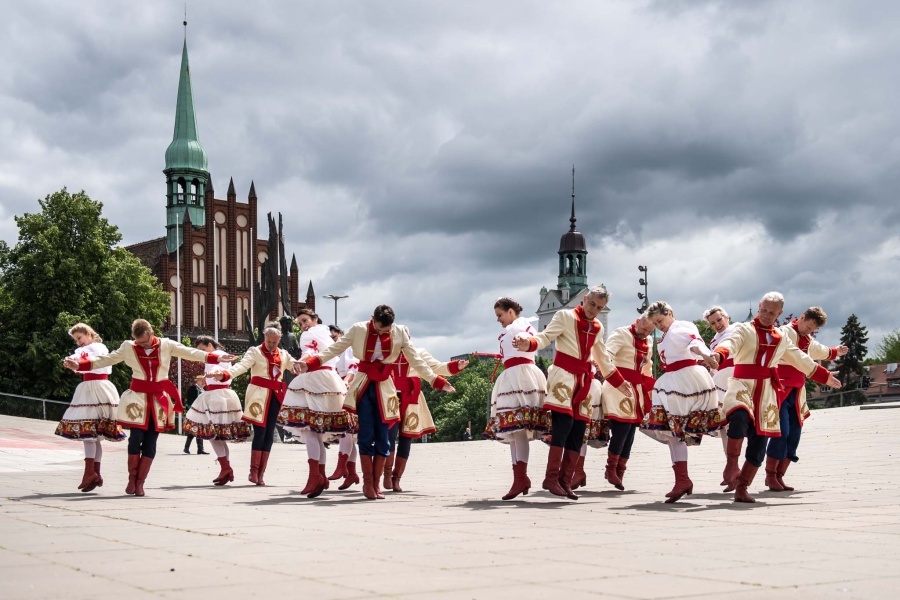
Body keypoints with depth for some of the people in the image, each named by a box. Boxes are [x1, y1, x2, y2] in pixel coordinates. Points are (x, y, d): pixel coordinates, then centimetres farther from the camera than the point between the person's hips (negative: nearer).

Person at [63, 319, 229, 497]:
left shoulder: (167, 345, 4)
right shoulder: (128, 347, 3)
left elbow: (191, 353, 3)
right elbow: (105, 360, 3)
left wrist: (217, 358, -5)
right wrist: (79, 365, -7)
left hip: (159, 399, 1)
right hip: (137, 398, -1)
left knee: (150, 442, 0)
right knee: (136, 438, -8)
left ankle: (140, 482, 8)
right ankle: (132, 479, 9)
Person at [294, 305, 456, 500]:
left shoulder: (400, 333, -1)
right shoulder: (358, 330, -5)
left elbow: (416, 360, 1)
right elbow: (333, 350, -6)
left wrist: (436, 381, -6)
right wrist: (309, 364, -18)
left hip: (384, 388, 1)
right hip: (363, 387, -1)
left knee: (382, 437, 2)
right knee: (366, 436, -4)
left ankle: (376, 483, 10)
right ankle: (368, 483, 4)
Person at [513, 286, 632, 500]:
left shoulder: (598, 328, 19)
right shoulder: (565, 316, 0)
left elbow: (604, 359, 29)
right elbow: (545, 337, -11)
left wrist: (620, 382, 30)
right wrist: (527, 343, -31)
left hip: (584, 380, 7)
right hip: (564, 376, -7)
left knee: (578, 431, 0)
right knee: (564, 423, -20)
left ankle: (565, 482, 3)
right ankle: (551, 478, -17)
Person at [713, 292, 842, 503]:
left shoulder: (782, 338, 19)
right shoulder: (745, 330, 2)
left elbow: (801, 359, 33)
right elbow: (730, 343, -19)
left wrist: (825, 377, 39)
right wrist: (718, 355, -43)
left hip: (767, 391, 5)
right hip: (742, 385, -5)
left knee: (759, 441, -1)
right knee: (740, 416, -37)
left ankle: (742, 488, 7)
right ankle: (731, 463, -25)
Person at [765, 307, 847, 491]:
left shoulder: (808, 341, 22)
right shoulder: (786, 332, -8)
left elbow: (820, 351, 45)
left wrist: (835, 352, 62)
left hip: (795, 393, 9)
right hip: (780, 391, -9)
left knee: (794, 436, 3)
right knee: (782, 432, -15)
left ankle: (779, 476, 8)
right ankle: (770, 475, -8)